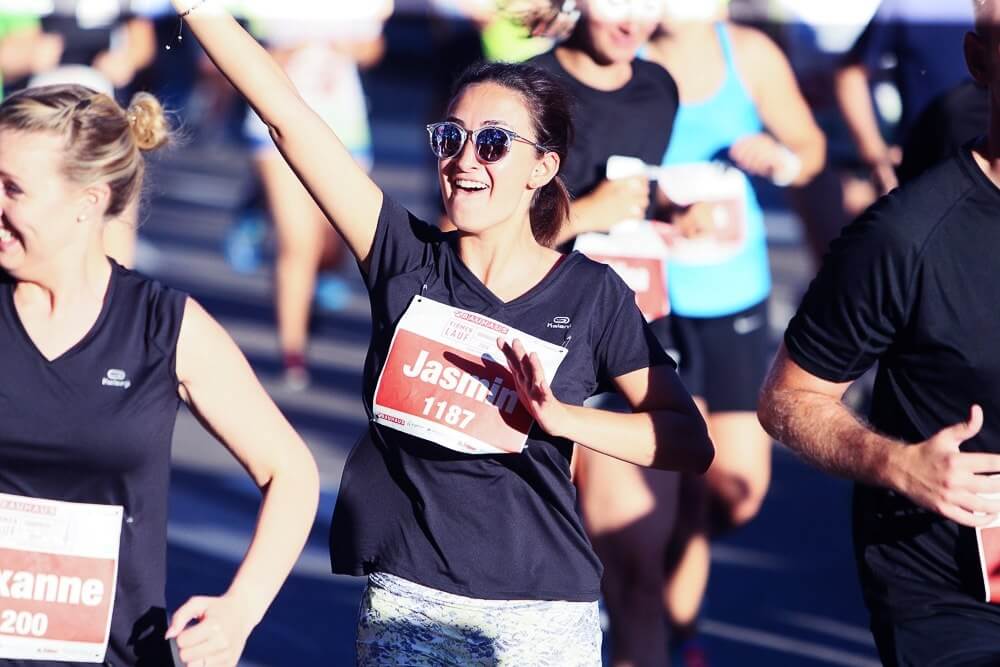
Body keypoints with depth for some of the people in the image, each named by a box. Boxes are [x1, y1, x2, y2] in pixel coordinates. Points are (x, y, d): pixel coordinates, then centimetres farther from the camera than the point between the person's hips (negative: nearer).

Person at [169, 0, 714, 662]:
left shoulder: (592, 297, -3)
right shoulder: (408, 260, 1)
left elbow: (692, 443, -7)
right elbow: (289, 119, -5)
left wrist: (560, 417, -19)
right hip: (404, 605, 2)